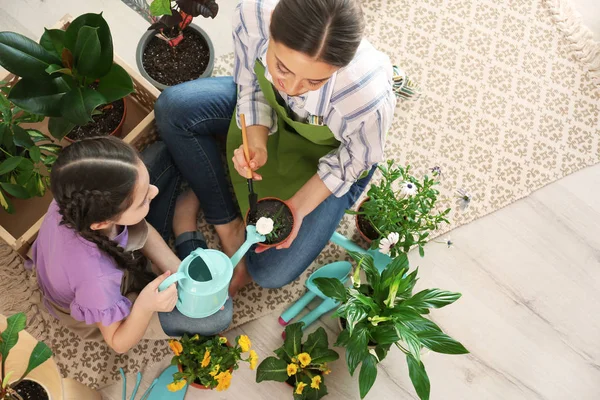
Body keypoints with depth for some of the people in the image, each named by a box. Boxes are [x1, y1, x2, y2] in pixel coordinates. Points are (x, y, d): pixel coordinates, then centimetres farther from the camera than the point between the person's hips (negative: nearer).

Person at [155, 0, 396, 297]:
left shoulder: (369, 96, -44)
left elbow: (351, 161, -19)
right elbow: (249, 83, -12)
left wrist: (299, 205, -25)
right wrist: (256, 142, -27)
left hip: (329, 152, -3)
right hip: (268, 108, 4)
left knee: (272, 273, -13)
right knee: (172, 108, -17)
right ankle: (229, 226, -4)